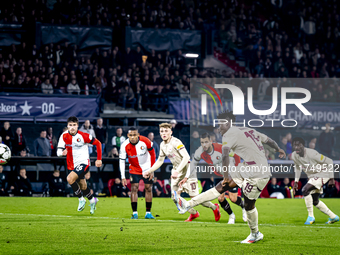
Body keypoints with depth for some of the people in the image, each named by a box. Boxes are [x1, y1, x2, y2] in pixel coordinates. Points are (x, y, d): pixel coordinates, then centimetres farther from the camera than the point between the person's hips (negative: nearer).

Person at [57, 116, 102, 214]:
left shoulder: (83, 136, -15)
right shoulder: (64, 136, -5)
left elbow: (97, 143, -4)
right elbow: (58, 152, -7)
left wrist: (99, 159, -4)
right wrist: (63, 152, -32)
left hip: (83, 163, -5)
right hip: (72, 165, 5)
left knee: (70, 179, -26)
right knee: (83, 187, 16)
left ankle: (81, 199, -8)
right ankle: (92, 200, 44)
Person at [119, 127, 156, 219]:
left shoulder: (145, 141, -22)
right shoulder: (125, 146, -22)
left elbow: (152, 154, -8)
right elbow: (122, 161, -14)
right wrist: (123, 177, -18)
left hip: (146, 168, 0)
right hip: (134, 169, 0)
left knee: (148, 189, 1)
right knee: (134, 188, -11)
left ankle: (148, 213, 9)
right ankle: (134, 213, -10)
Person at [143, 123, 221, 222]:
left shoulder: (175, 142, -20)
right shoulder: (162, 145, 5)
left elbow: (186, 157, -29)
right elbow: (160, 161, 20)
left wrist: (178, 171, -36)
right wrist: (149, 171, 14)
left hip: (187, 168, -8)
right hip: (176, 170, 8)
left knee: (194, 197, -10)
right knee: (174, 197, -1)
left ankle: (214, 207, 14)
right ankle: (193, 213, 19)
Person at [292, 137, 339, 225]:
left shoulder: (311, 154, -29)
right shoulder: (294, 156, -8)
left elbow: (329, 161, -20)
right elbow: (298, 167, 16)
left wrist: (331, 178, -19)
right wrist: (296, 181, 9)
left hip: (322, 175, -8)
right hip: (312, 177, 8)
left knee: (305, 190, -25)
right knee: (315, 201, 11)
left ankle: (311, 216, -16)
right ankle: (333, 217, 26)